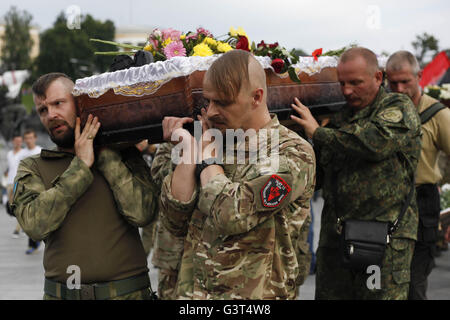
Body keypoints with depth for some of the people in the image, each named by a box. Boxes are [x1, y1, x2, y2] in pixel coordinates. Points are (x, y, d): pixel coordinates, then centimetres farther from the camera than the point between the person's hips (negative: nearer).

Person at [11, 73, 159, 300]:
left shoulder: (123, 154, 2)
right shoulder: (33, 168, 4)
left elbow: (142, 213, -14)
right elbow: (35, 224, -14)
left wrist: (106, 155, -9)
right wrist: (80, 166, -12)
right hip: (61, 293, 1)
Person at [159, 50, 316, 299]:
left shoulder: (293, 152, -10)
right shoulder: (218, 142, 7)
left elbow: (231, 215, -23)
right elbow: (175, 222, 0)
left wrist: (208, 157, -8)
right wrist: (190, 149, -5)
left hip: (254, 295, -5)